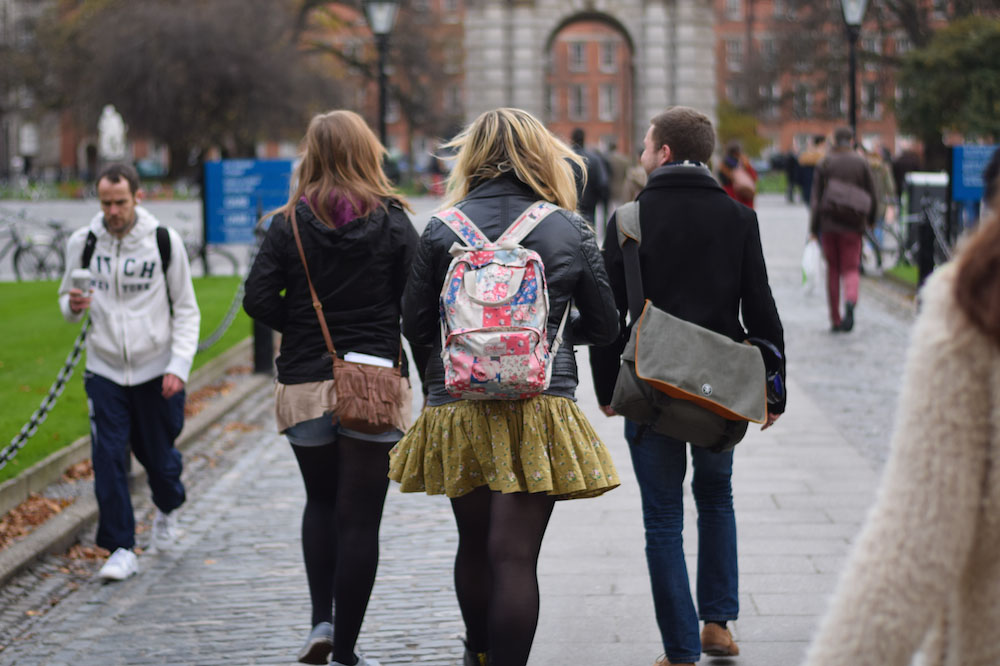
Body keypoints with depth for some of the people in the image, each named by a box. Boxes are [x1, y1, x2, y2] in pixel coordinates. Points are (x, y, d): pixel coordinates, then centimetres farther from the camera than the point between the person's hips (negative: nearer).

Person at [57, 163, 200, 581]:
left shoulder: (164, 242, -5)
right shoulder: (83, 243, -1)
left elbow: (186, 310, 1)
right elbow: (66, 300, 11)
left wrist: (179, 365, -11)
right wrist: (73, 305, -15)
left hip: (157, 370, -1)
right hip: (104, 370, 1)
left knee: (158, 455, 9)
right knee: (107, 458, -8)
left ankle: (167, 509, 42)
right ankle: (121, 550, -2)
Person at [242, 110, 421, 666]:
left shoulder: (290, 224, -2)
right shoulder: (393, 223, -4)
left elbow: (259, 300, -6)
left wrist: (304, 327, 10)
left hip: (306, 385, 2)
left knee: (321, 502, 22)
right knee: (360, 517, 3)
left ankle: (322, 620, 9)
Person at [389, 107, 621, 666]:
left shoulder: (442, 230, -1)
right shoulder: (571, 231, -1)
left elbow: (416, 325, 4)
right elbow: (605, 327, 7)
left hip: (457, 406, 2)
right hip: (540, 409, -2)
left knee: (474, 544, 19)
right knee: (515, 555, -3)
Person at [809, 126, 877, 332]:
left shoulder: (825, 163, 0)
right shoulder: (861, 163, 1)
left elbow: (816, 197, -2)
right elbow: (873, 196, 3)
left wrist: (813, 228, 1)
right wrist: (871, 219, 20)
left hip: (828, 222, 0)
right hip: (853, 223, 0)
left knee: (832, 269, 10)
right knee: (850, 268, 3)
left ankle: (835, 320, 12)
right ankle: (851, 300, -30)